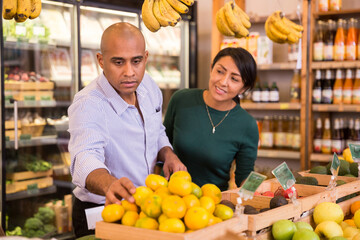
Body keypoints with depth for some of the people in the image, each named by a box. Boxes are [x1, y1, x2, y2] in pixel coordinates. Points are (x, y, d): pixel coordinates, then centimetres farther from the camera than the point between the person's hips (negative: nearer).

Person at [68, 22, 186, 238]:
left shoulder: (148, 86, -1)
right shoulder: (87, 105, -23)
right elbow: (86, 159, -39)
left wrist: (168, 155, -6)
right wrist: (110, 185, -60)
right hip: (99, 214, -5)